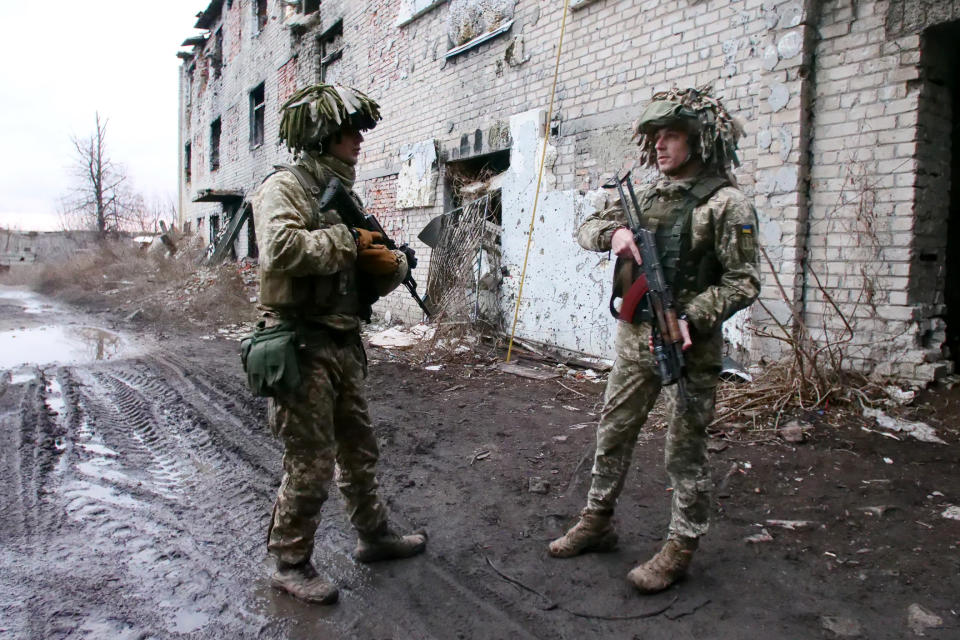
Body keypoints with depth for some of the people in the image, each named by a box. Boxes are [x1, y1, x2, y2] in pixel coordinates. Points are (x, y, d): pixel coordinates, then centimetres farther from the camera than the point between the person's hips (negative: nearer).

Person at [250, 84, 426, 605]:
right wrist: (346, 241, -18)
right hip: (302, 347, -8)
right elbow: (280, 249, -30)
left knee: (359, 450, 19)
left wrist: (391, 264, -7)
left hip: (344, 345, 8)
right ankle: (290, 564, 18)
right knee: (310, 464, 0)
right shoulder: (285, 187, -9)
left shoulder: (345, 194, 15)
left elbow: (374, 267, 17)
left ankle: (374, 536, 36)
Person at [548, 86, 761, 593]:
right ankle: (597, 521, 33)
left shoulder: (726, 203, -8)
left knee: (684, 450, 4)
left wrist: (691, 319, -24)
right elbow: (586, 230, 11)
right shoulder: (647, 197, 11)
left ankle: (680, 549, 20)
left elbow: (743, 281, -12)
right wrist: (614, 231, -12)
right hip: (634, 338, 7)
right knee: (612, 433, 15)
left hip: (688, 344, -6)